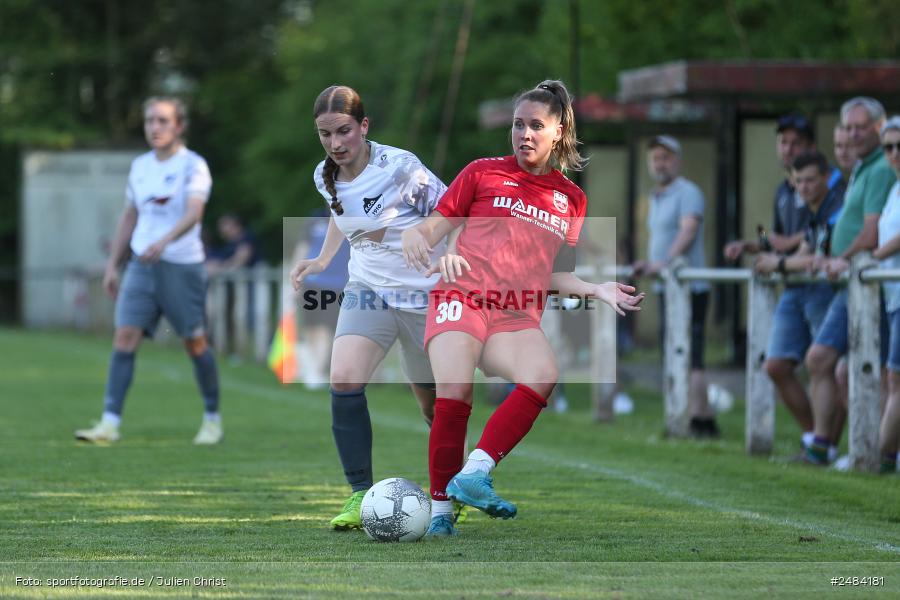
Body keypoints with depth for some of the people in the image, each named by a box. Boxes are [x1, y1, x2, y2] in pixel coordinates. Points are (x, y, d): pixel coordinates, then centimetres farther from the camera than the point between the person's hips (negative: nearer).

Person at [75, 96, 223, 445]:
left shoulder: (193, 166, -7)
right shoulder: (140, 167, 11)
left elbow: (193, 213, -22)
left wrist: (164, 241, -38)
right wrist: (112, 265, 17)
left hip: (183, 265, -5)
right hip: (141, 264, 5)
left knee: (195, 343, 3)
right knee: (125, 336, -9)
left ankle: (212, 419, 21)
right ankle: (110, 423, -13)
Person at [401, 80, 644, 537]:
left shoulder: (572, 199, 19)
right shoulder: (483, 173, 12)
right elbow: (435, 226, 13)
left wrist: (597, 290, 9)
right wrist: (415, 237, -10)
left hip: (518, 317, 2)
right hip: (462, 297, -2)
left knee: (543, 375, -31)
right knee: (453, 391, -26)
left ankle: (474, 473, -36)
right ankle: (440, 510, -20)